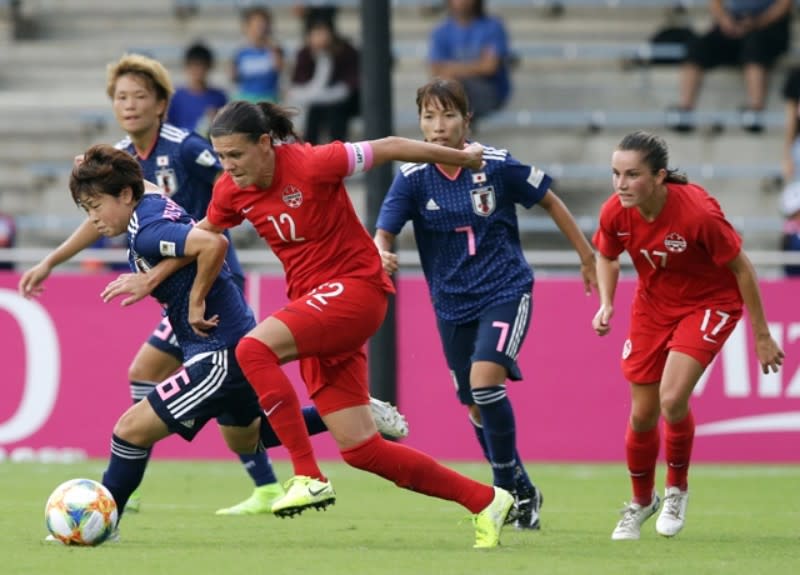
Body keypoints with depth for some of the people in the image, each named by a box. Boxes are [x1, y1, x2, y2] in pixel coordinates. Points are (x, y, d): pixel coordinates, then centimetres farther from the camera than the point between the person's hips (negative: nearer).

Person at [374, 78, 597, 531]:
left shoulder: (497, 165, -11)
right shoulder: (413, 178, -7)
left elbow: (549, 201, 3)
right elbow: (384, 233, -15)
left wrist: (587, 257, 8)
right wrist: (382, 255, -39)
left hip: (506, 290, -3)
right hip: (453, 304, 3)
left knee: (485, 380, -24)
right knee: (477, 407, 10)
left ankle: (511, 488, -10)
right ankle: (522, 492, 30)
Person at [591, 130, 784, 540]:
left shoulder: (698, 212, -32)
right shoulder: (615, 213, -18)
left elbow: (741, 268, -18)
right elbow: (606, 256, 7)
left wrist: (761, 336, -12)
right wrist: (605, 304, -10)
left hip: (710, 303, -5)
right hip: (653, 304, 5)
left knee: (672, 398, -23)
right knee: (642, 414, 5)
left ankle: (676, 490, 4)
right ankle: (641, 500, 32)